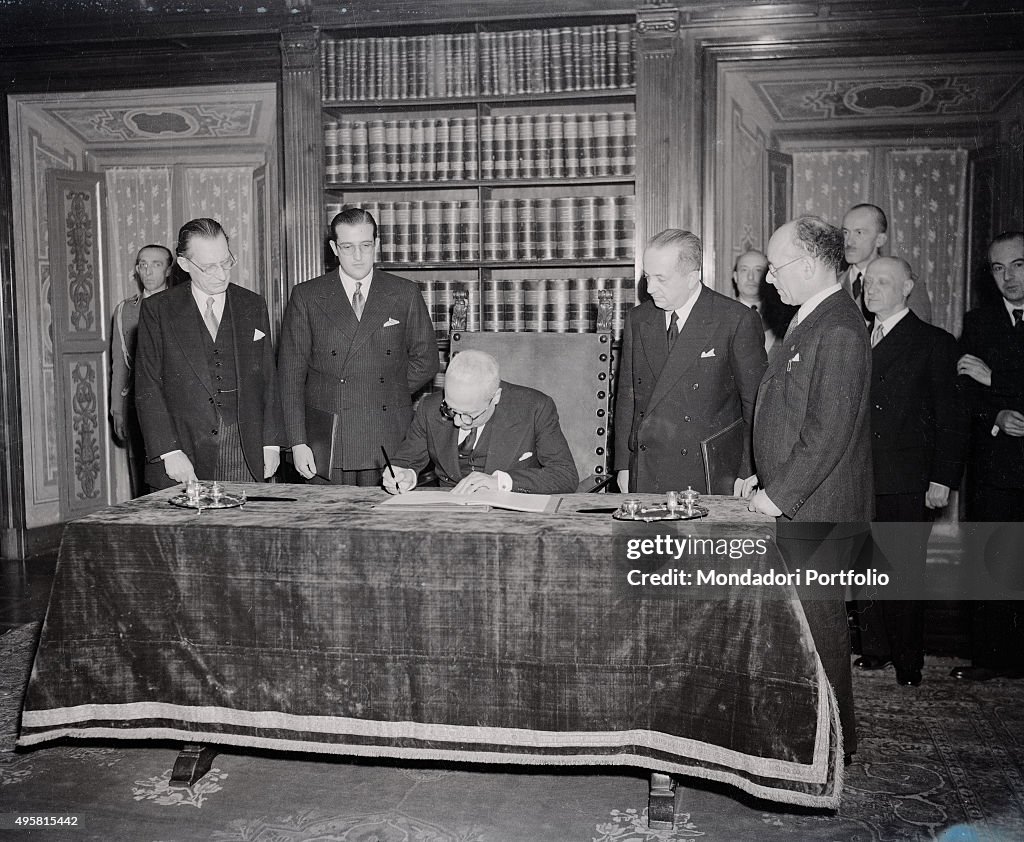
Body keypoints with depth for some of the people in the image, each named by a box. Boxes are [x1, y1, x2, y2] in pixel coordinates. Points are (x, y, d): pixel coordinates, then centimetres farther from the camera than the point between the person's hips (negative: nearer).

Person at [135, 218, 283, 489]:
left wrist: (270, 444, 4)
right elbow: (148, 388, -1)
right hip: (184, 450, -2)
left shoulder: (253, 306, 11)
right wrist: (169, 452, -10)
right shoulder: (157, 310, 3)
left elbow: (268, 379, 12)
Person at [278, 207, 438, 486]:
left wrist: (390, 394, 1)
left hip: (390, 442, 1)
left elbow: (425, 359, 13)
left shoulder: (405, 294, 6)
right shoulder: (306, 296, 4)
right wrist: (298, 442, -4)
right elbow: (291, 372, 2)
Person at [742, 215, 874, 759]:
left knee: (818, 619, 2)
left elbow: (830, 431, -23)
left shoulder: (839, 330, -18)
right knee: (798, 615, 14)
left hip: (820, 511, -9)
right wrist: (762, 478, 13)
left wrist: (778, 495, -17)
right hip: (794, 507, 9)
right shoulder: (808, 322, 14)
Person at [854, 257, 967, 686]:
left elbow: (951, 419, -4)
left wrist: (943, 479, -10)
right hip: (860, 480, 5)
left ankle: (908, 662, 13)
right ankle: (875, 649, 24)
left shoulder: (934, 342, -1)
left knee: (905, 571, 1)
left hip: (908, 481, -5)